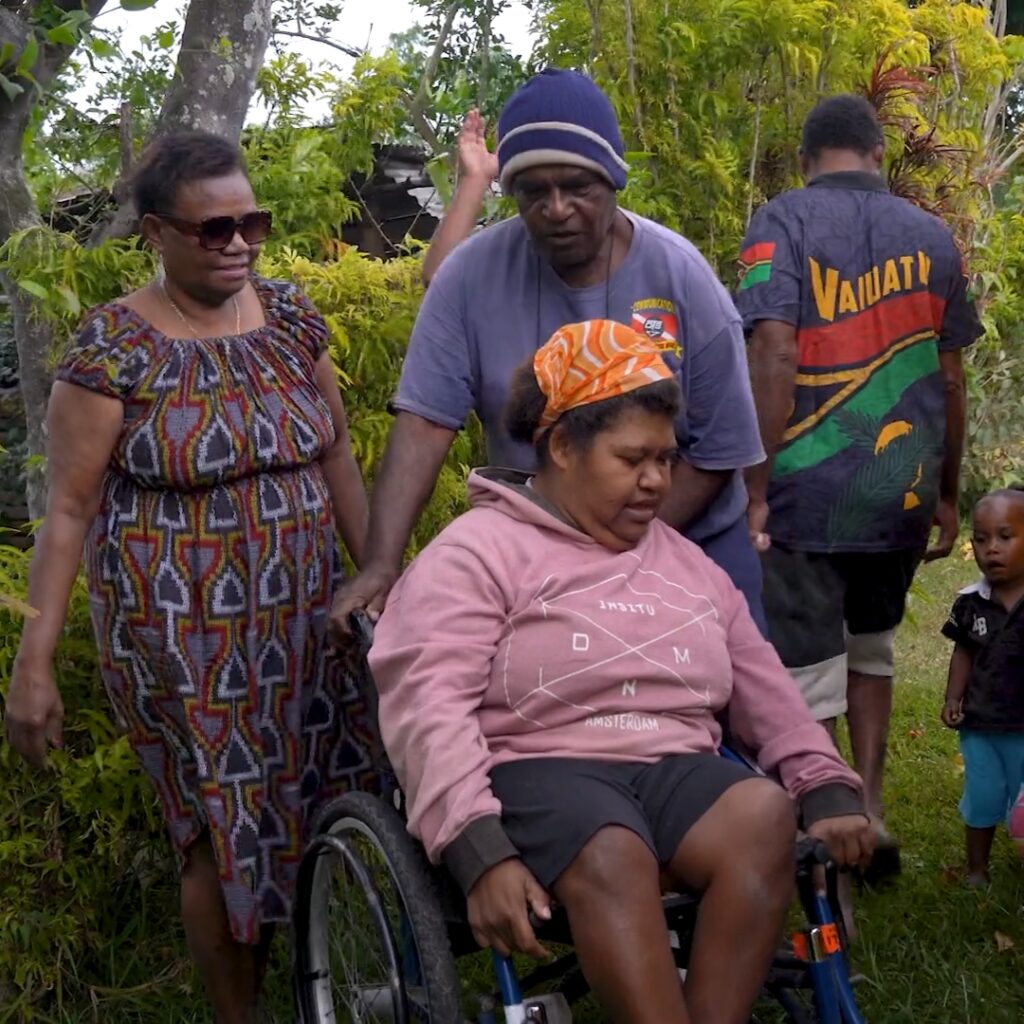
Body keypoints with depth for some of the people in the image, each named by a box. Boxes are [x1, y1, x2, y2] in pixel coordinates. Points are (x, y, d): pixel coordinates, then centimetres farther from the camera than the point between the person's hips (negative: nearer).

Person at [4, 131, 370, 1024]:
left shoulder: (291, 316, 4)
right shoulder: (113, 346, -10)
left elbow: (337, 454, 11)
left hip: (298, 616, 4)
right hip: (181, 629, -4)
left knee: (297, 812, 10)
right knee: (227, 827, 3)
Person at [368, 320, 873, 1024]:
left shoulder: (685, 561, 22)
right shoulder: (479, 551, 1)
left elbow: (765, 687, 21)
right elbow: (432, 704, -12)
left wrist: (829, 788, 5)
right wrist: (481, 852, -25)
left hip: (677, 772, 5)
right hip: (539, 772, -5)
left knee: (767, 816, -27)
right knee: (612, 856, -38)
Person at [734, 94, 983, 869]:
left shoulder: (783, 223, -4)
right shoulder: (932, 237, 8)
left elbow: (776, 354, -16)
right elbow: (952, 377, 10)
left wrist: (756, 492, -14)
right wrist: (947, 497, 20)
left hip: (807, 491, -4)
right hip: (903, 493, 5)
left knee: (809, 675, 4)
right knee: (871, 646, 24)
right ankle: (870, 819, 22)